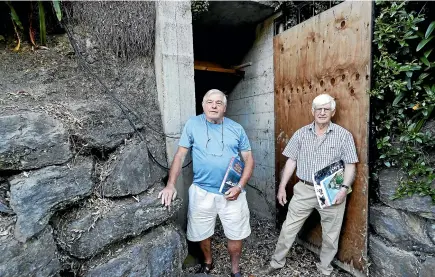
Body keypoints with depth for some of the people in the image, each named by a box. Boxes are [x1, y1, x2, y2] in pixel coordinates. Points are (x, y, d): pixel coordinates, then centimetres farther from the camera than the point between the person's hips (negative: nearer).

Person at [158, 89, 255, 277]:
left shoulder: (236, 128, -1)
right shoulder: (192, 124, -3)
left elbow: (249, 159, 1)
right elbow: (180, 155, -3)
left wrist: (240, 186, -10)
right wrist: (170, 185, -12)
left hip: (232, 192, 1)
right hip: (201, 192, 0)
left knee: (235, 234, 13)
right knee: (201, 233, 17)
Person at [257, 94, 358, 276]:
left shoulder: (344, 135, -3)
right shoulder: (301, 134, 2)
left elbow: (350, 165, -2)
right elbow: (291, 161, 3)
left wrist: (344, 188, -16)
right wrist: (282, 187, 1)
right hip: (304, 190, 1)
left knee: (330, 235, 15)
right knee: (288, 228, 10)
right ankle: (276, 262, 31)